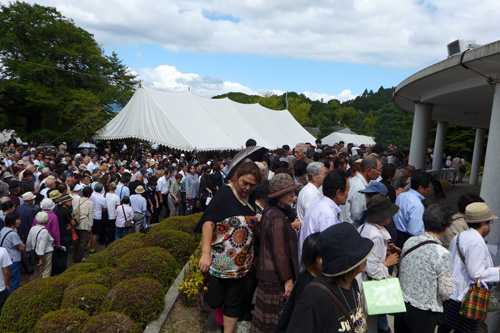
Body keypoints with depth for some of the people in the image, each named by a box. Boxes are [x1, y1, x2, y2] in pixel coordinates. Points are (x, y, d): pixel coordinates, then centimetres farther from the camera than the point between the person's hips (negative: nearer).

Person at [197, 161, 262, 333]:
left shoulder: (251, 199, 6)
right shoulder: (225, 194, -12)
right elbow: (209, 222, -20)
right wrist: (206, 253, -27)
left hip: (241, 264, 5)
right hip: (219, 260, -4)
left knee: (233, 303, 13)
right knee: (215, 302, 5)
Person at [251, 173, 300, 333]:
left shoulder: (269, 211, 9)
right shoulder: (278, 217, -22)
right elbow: (279, 252, -22)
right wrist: (288, 279, -17)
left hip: (266, 272, 10)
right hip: (275, 276, -10)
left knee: (266, 313, 21)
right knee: (273, 316, 4)